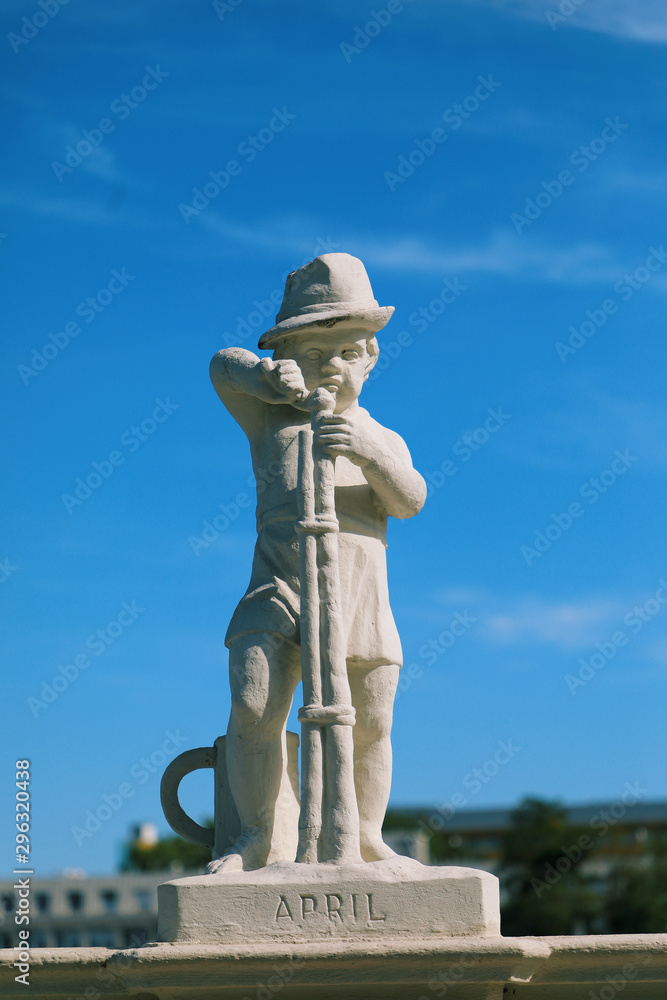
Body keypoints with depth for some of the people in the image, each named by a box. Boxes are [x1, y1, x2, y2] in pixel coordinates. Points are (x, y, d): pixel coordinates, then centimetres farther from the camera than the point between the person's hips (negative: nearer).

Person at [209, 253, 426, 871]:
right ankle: (263, 838, -2)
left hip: (360, 593, 2)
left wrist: (369, 451, -19)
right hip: (279, 584, -1)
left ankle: (363, 839, 18)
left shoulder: (384, 441, 19)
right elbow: (223, 366, 9)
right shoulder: (272, 420, 18)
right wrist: (268, 376, -11)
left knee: (370, 724, 1)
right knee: (254, 709, -15)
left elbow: (409, 500, 1)